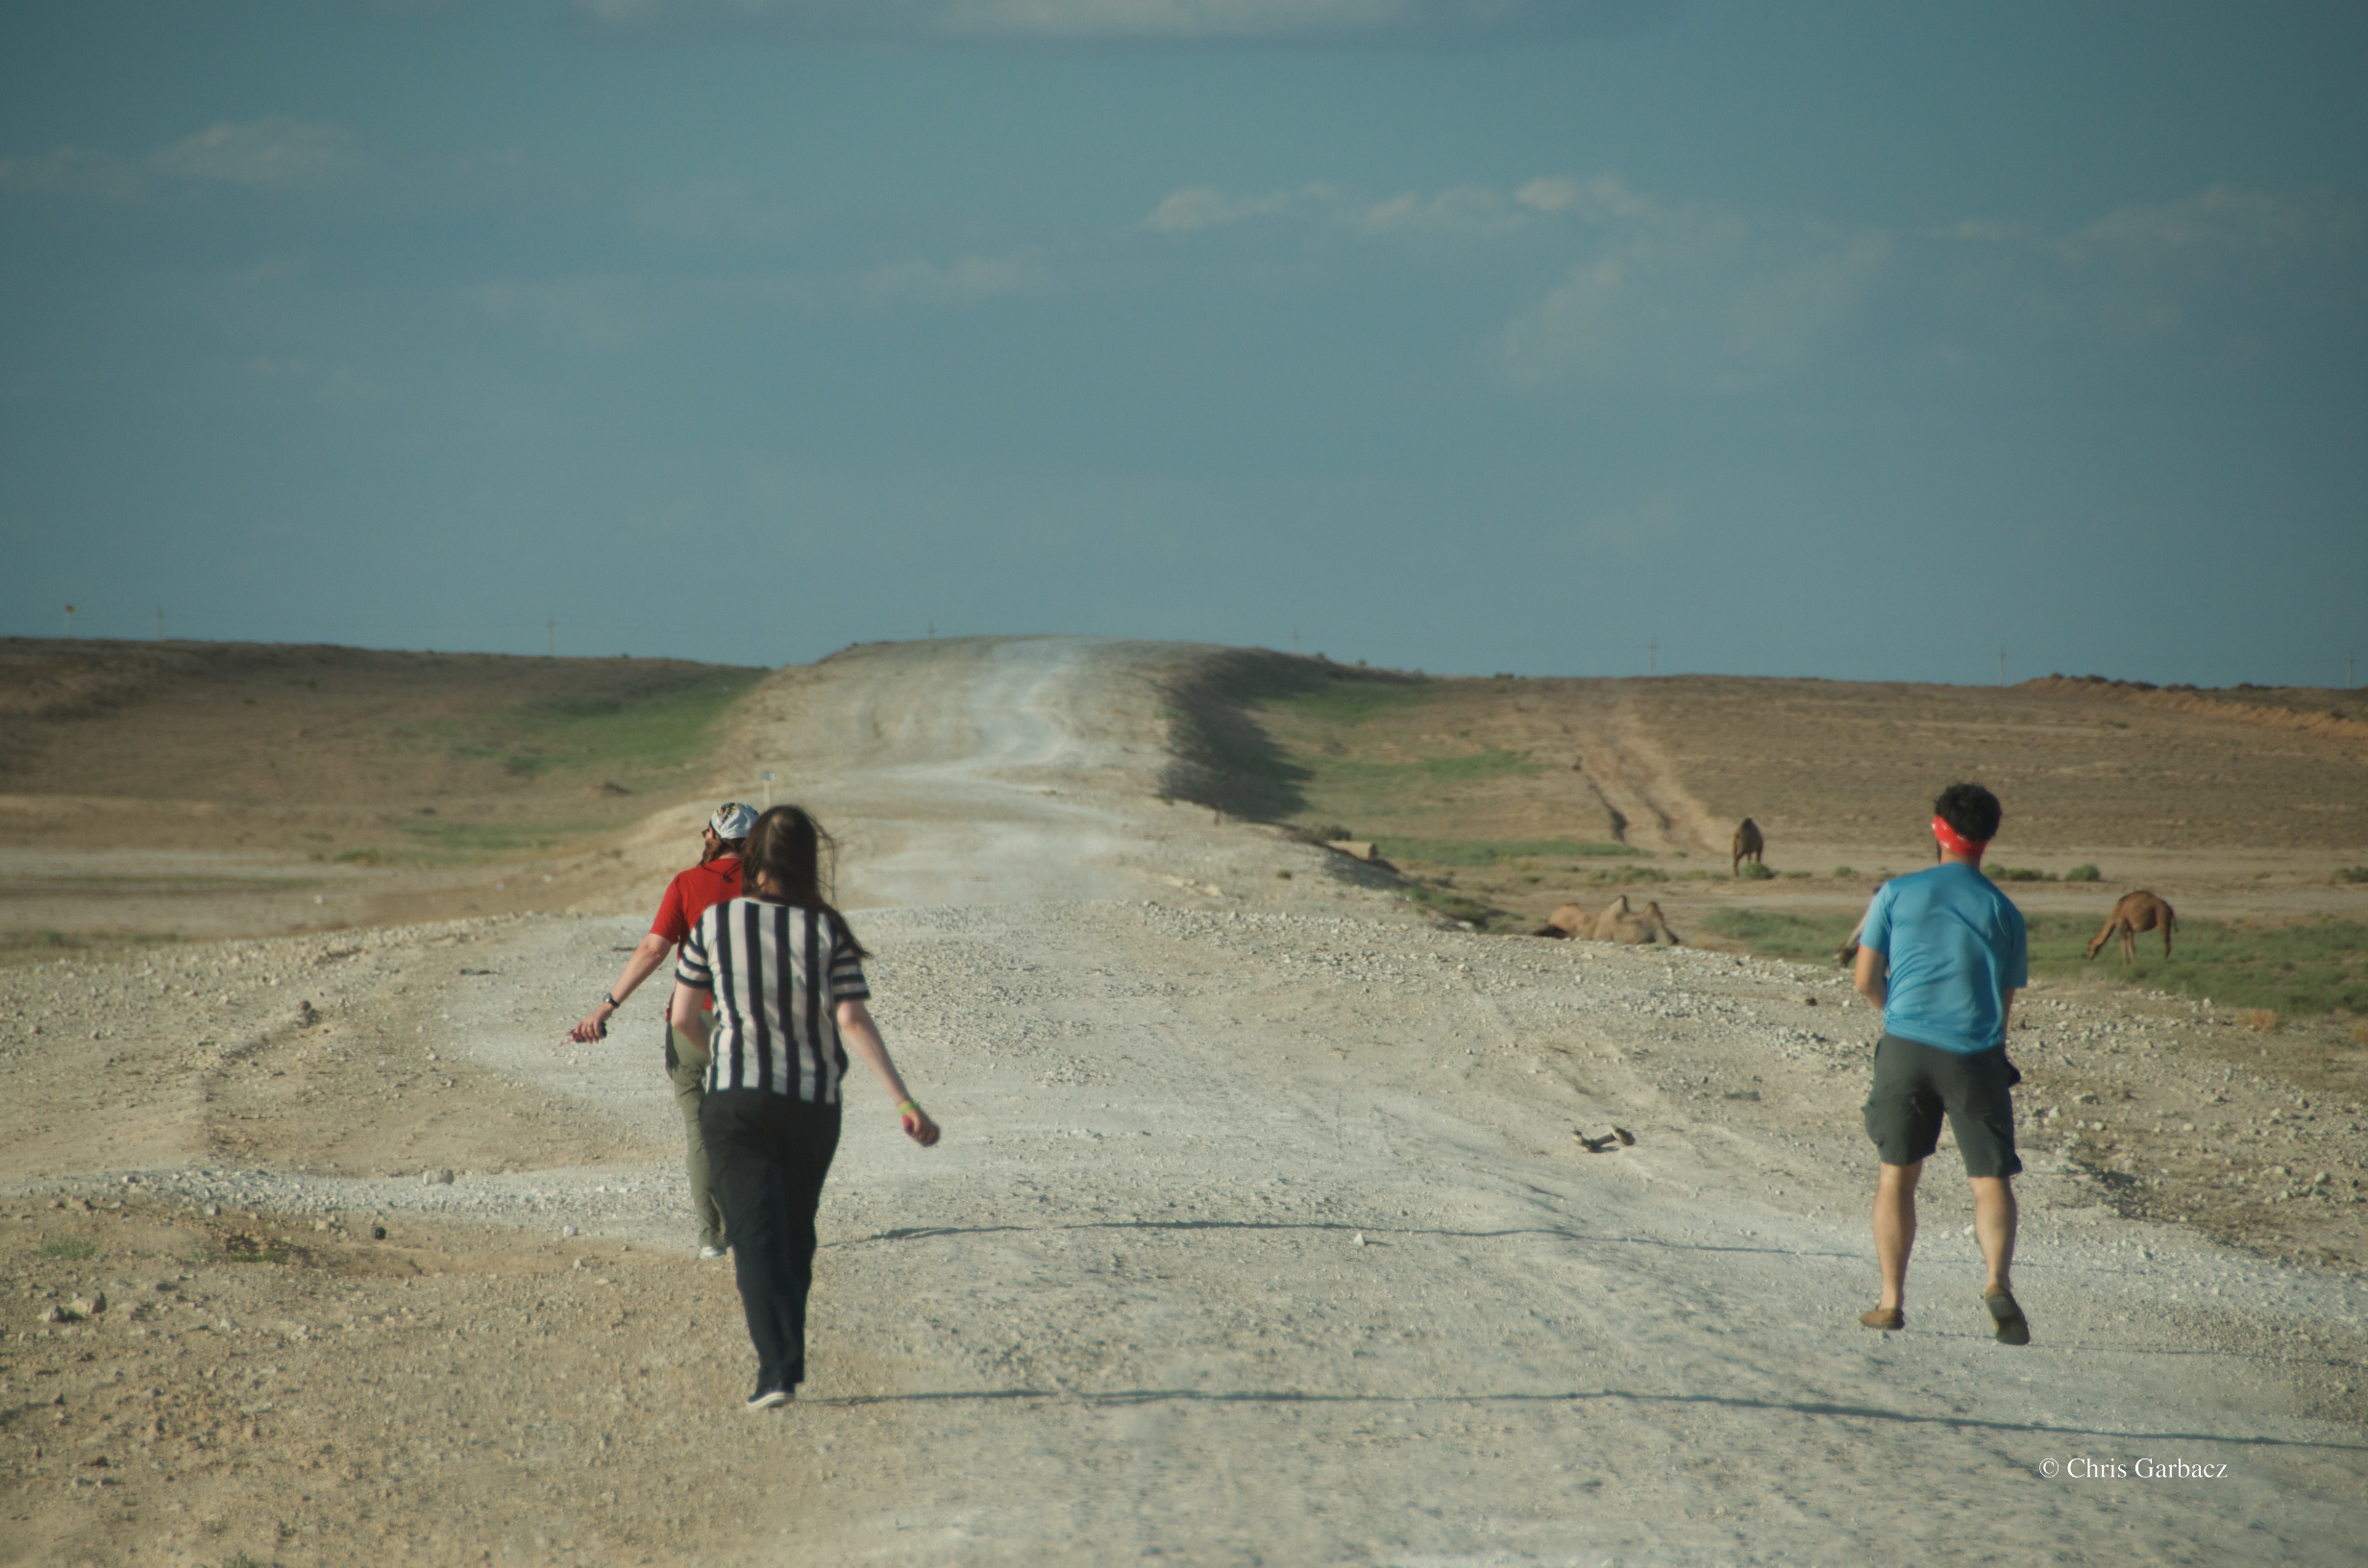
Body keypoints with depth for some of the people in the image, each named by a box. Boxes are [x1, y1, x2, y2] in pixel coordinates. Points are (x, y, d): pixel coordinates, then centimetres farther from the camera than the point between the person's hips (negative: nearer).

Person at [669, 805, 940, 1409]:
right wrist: (903, 1100, -12)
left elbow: (684, 1017, 2)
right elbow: (854, 1022, -11)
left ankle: (777, 1367, -19)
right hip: (813, 1104, 1)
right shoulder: (826, 932, -4)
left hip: (737, 1103, -1)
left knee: (756, 1235, -4)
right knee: (796, 1233, 19)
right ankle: (785, 1355, 27)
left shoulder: (715, 924, -3)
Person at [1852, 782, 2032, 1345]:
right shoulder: (2003, 913, 6)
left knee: (1897, 1174, 14)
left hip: (1906, 1045, 1)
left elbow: (1866, 982, 5)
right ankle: (1998, 1280, -25)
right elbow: (2004, 1003, 9)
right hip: (1974, 1053, 0)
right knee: (1990, 1179, 0)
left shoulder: (1897, 893, 4)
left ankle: (1891, 1301, 13)